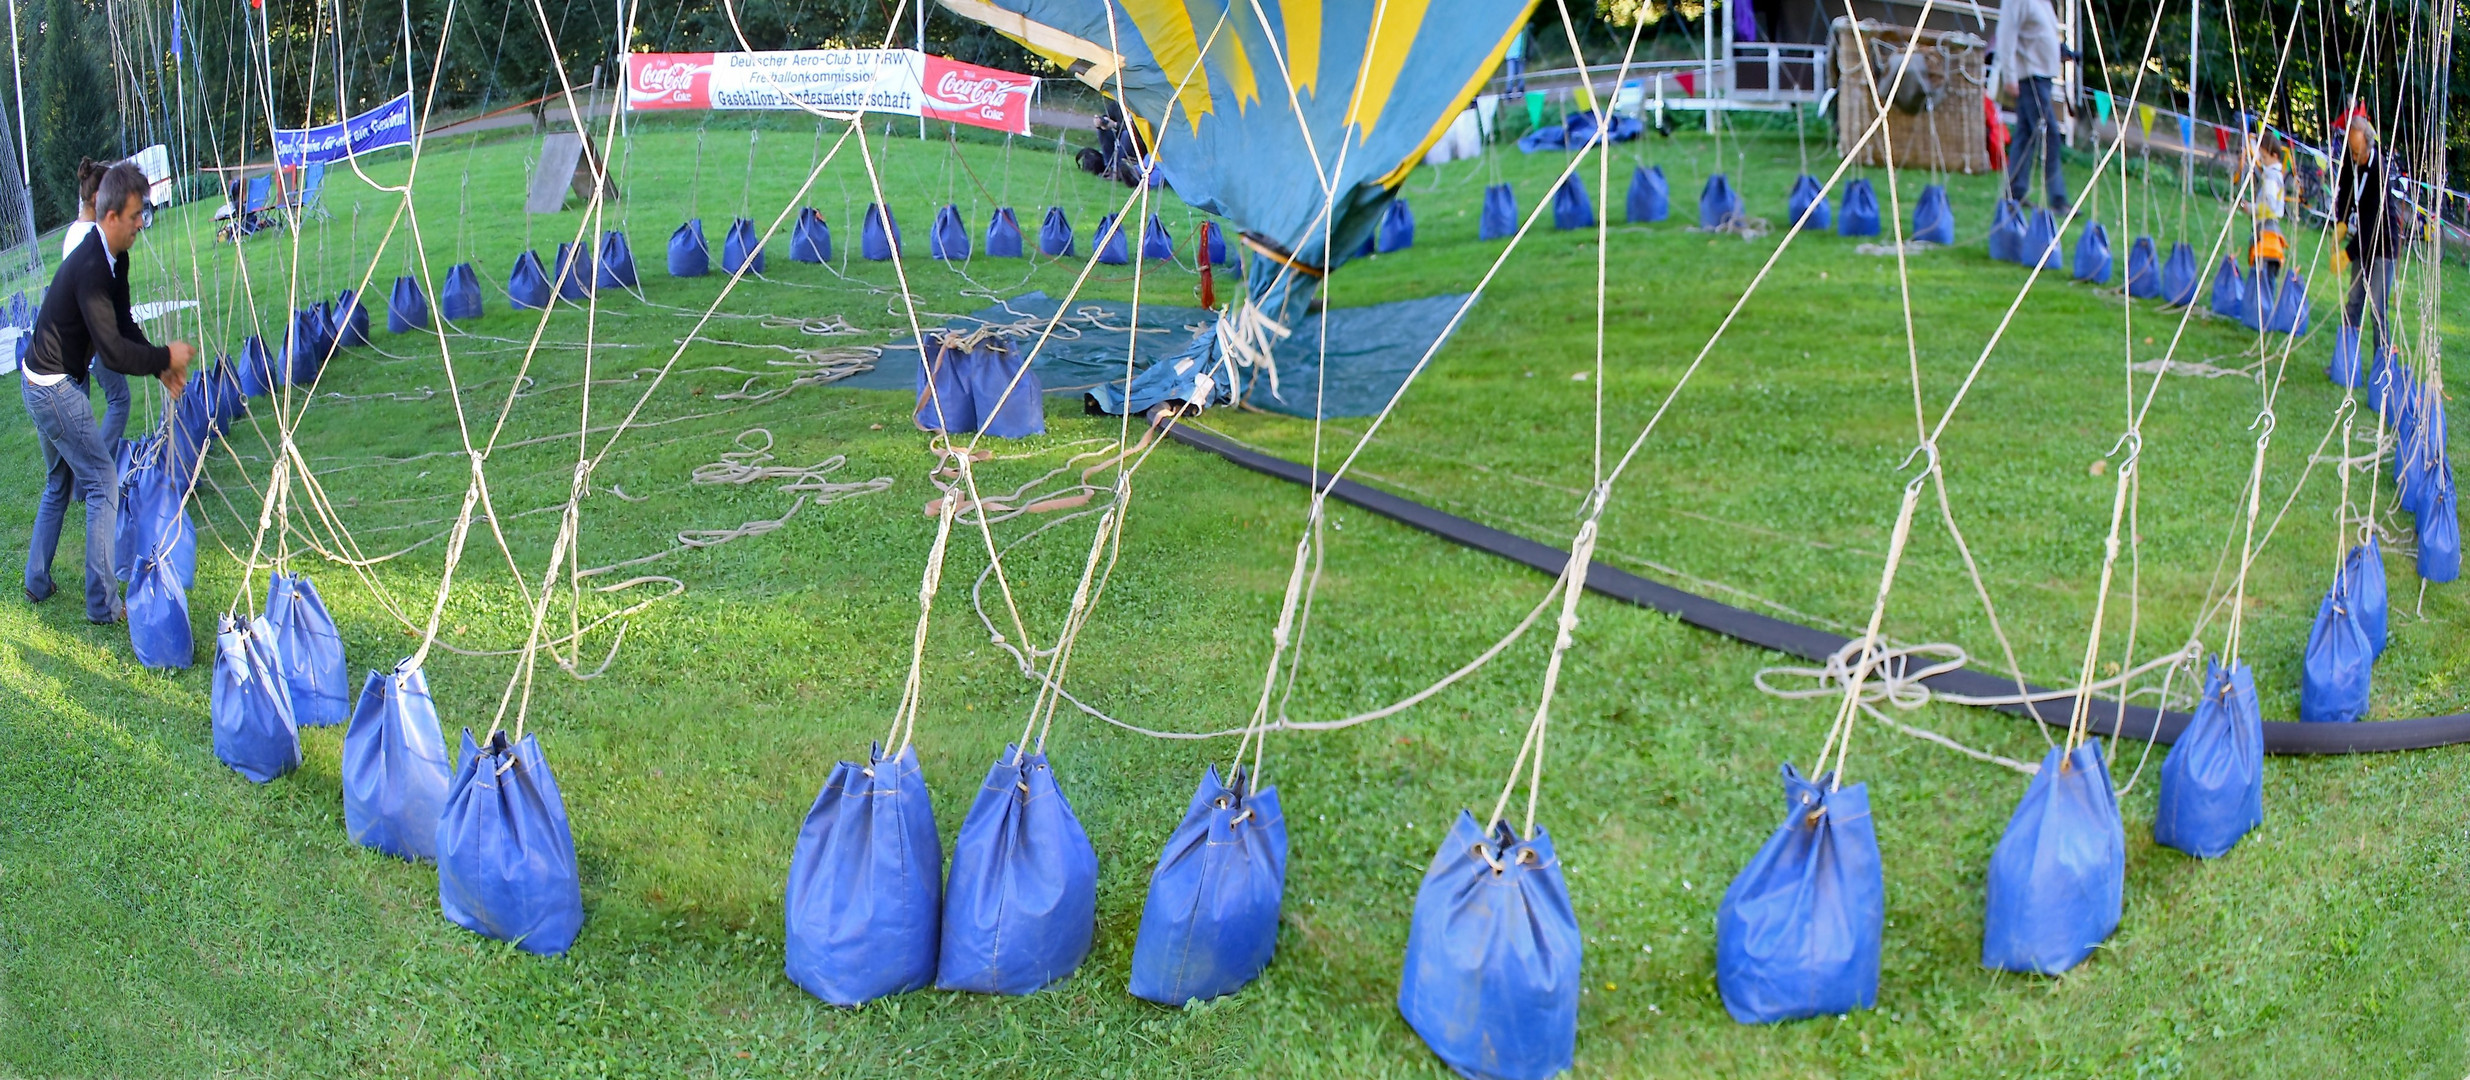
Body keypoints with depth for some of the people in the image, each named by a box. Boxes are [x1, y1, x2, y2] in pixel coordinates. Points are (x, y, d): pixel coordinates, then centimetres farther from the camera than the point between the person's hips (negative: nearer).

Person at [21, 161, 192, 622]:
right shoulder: (90, 269, -28)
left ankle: (37, 582, 34)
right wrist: (166, 357, -19)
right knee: (103, 483, -5)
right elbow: (113, 350, -30)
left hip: (46, 387, 10)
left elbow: (124, 325, 7)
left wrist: (161, 368, -3)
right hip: (56, 389, -10)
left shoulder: (113, 259, 1)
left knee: (59, 484, 22)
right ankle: (103, 603, -1)